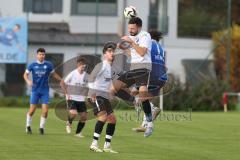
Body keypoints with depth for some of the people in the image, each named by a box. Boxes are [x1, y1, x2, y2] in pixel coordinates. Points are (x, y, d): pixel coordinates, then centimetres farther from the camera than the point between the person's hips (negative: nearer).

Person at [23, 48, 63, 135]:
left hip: (45, 91, 1)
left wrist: (61, 80, 8)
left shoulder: (48, 65, 0)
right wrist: (28, 81, -14)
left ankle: (42, 127, 10)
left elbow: (54, 74, 14)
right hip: (35, 90, -1)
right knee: (32, 110, -2)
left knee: (45, 110, -8)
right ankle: (28, 126, 19)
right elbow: (25, 74, 5)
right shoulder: (32, 65, -1)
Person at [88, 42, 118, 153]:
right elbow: (91, 77, -19)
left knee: (112, 119, 5)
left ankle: (107, 146, 10)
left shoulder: (110, 67, 17)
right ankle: (94, 144, -23)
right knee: (103, 116, -23)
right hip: (97, 96, -9)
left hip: (105, 97, 9)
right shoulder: (102, 65, -9)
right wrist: (92, 92, -24)